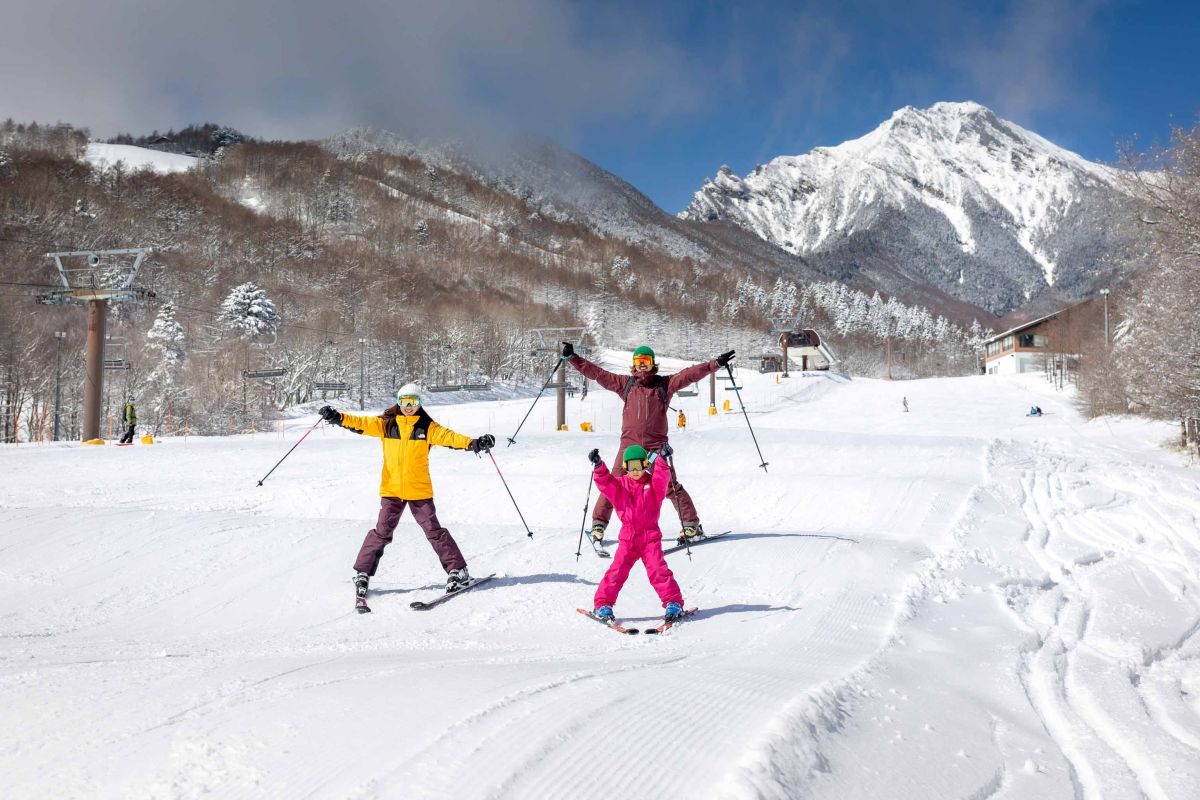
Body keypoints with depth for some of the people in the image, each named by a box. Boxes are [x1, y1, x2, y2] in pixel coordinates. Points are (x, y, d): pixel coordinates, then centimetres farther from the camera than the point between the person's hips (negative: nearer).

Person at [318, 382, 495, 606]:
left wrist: (473, 443, -29)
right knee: (382, 532, 1)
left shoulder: (427, 427, -1)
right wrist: (339, 418, -18)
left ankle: (458, 571, 10)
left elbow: (448, 437, -13)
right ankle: (362, 573, 13)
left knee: (434, 530, 2)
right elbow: (362, 424, -2)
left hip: (419, 490, -1)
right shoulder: (386, 424, 4)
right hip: (391, 489, 1)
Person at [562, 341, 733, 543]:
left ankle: (692, 524, 7)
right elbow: (597, 373, 10)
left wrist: (716, 364, -11)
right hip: (629, 444, 1)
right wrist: (572, 358, 7)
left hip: (657, 445, -1)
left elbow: (690, 374, -2)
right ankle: (599, 523, 10)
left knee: (671, 486, -4)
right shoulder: (626, 384, 11)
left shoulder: (665, 384, 6)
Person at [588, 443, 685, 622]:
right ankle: (602, 604, 7)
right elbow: (605, 482, -7)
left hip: (651, 536, -1)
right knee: (617, 571, -3)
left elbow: (662, 478, -17)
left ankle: (674, 603, -1)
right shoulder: (620, 485, 7)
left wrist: (662, 459, -36)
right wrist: (598, 466, -26)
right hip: (628, 537, 1)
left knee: (658, 570, -9)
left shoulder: (653, 483, 3)